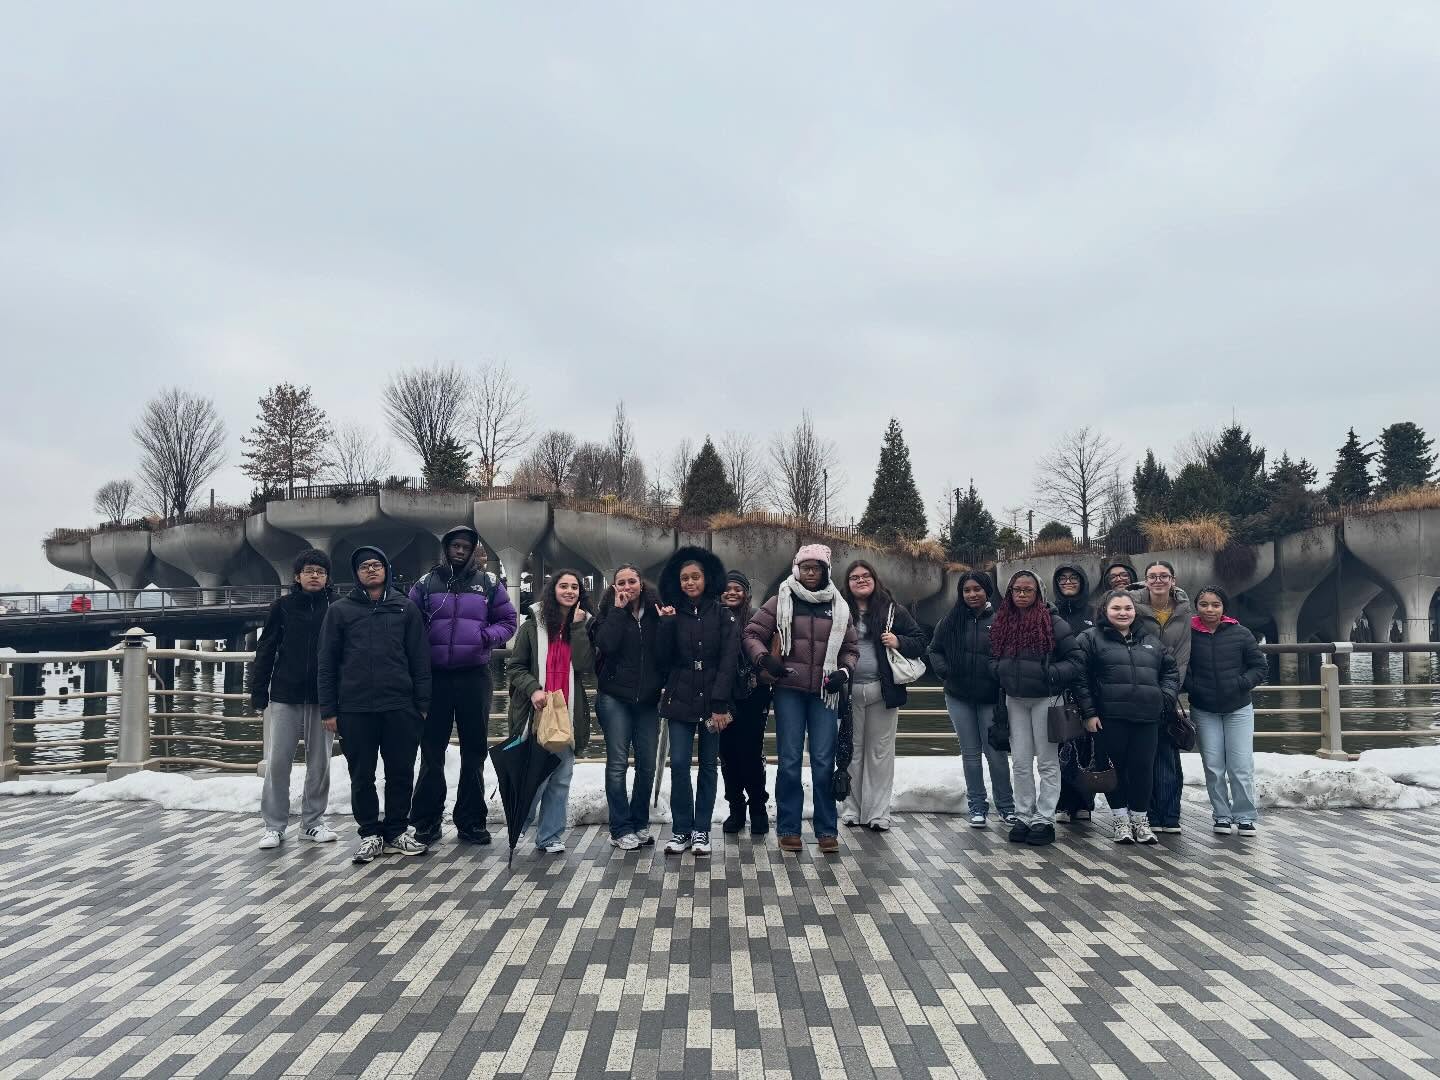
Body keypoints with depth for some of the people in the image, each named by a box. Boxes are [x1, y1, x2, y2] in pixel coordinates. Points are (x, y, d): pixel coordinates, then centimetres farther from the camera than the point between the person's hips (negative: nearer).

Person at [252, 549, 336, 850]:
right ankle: (274, 825, 12)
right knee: (277, 762, 1)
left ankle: (313, 822, 19)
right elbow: (266, 650, 4)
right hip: (285, 696, 0)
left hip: (322, 698, 1)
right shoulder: (282, 607, 3)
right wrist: (258, 692, -1)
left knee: (320, 762, 6)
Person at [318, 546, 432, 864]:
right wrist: (329, 709, 0)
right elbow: (327, 663, 6)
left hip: (400, 706, 1)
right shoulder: (340, 610, 7)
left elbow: (419, 658, 7)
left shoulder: (405, 608, 9)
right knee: (362, 776, 6)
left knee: (401, 772, 6)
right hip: (355, 708, 0)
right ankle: (370, 834, 18)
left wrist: (422, 703, 2)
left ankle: (397, 831, 20)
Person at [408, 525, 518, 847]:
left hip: (475, 677, 0)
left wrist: (488, 635, -12)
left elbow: (508, 622, 9)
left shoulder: (489, 584, 6)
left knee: (474, 751, 7)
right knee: (431, 751, 5)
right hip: (435, 676, 0)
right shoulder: (425, 584, 6)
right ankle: (426, 821, 16)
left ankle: (471, 821, 17)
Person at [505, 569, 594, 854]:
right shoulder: (533, 625, 2)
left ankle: (549, 837, 19)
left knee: (561, 778, 7)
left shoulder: (584, 627, 8)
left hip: (568, 713, 3)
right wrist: (533, 689, -15)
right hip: (536, 711, -3)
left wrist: (578, 627, -9)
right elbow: (514, 667, 2)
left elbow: (586, 668, -7)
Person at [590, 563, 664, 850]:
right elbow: (606, 644, -17)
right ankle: (621, 830, 6)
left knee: (647, 764, 6)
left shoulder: (654, 612, 6)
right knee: (617, 763, -2)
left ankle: (640, 824, 20)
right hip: (616, 698, -2)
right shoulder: (610, 613, 2)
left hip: (648, 699, 2)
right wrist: (619, 610, -11)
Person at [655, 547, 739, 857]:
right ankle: (681, 830, 7)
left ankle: (701, 830, 13)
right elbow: (663, 659, 0)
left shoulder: (723, 615, 1)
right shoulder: (672, 614, 7)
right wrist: (667, 623, -11)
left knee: (708, 765, 4)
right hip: (680, 700, 1)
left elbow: (728, 661, -5)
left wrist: (720, 704, -13)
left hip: (712, 701, -1)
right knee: (679, 764, -4)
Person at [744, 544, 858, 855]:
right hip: (789, 690, -2)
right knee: (789, 761, 0)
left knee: (824, 762, 1)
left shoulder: (838, 607, 10)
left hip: (825, 693, 2)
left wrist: (844, 671, -1)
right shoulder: (781, 602, 2)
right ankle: (789, 829, 11)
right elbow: (752, 634, 3)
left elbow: (851, 647, 18)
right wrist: (764, 658, -14)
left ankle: (827, 830, 12)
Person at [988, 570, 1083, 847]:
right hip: (1014, 700, 4)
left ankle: (1044, 820, 10)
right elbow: (993, 658, 16)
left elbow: (1075, 661, -8)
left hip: (1045, 699, -4)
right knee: (1020, 763, 9)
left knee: (1047, 762, 4)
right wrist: (1000, 670, -4)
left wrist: (1050, 674, -19)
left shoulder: (1053, 624, -10)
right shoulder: (1001, 623, 4)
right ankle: (1023, 817, 18)